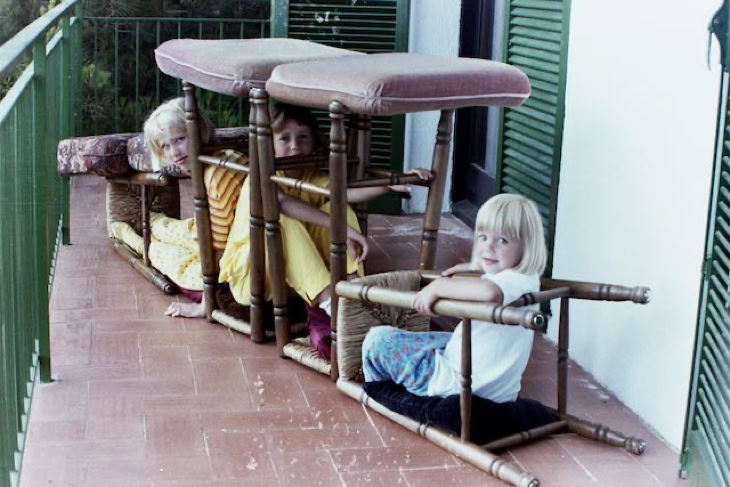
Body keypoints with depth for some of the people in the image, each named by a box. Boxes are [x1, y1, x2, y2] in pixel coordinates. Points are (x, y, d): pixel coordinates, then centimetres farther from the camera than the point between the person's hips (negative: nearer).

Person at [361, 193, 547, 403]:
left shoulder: (512, 281, -24)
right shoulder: (526, 279, 6)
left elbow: (490, 292, -50)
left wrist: (438, 286, -36)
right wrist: (474, 269, 20)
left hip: (461, 384, -10)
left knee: (378, 339, 1)